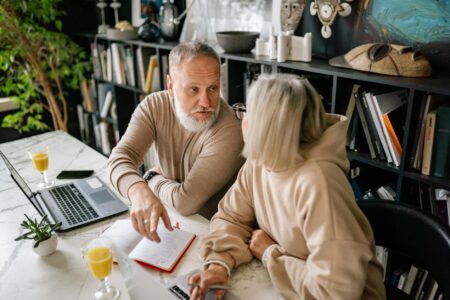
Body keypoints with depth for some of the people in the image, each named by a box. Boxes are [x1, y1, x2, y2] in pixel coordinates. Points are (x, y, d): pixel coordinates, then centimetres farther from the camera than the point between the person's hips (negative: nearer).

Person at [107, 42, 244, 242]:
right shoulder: (154, 106, -11)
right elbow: (120, 158, -22)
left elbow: (185, 201, -26)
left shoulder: (229, 131, -28)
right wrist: (139, 190, -42)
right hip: (168, 221, 5)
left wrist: (154, 179, -8)